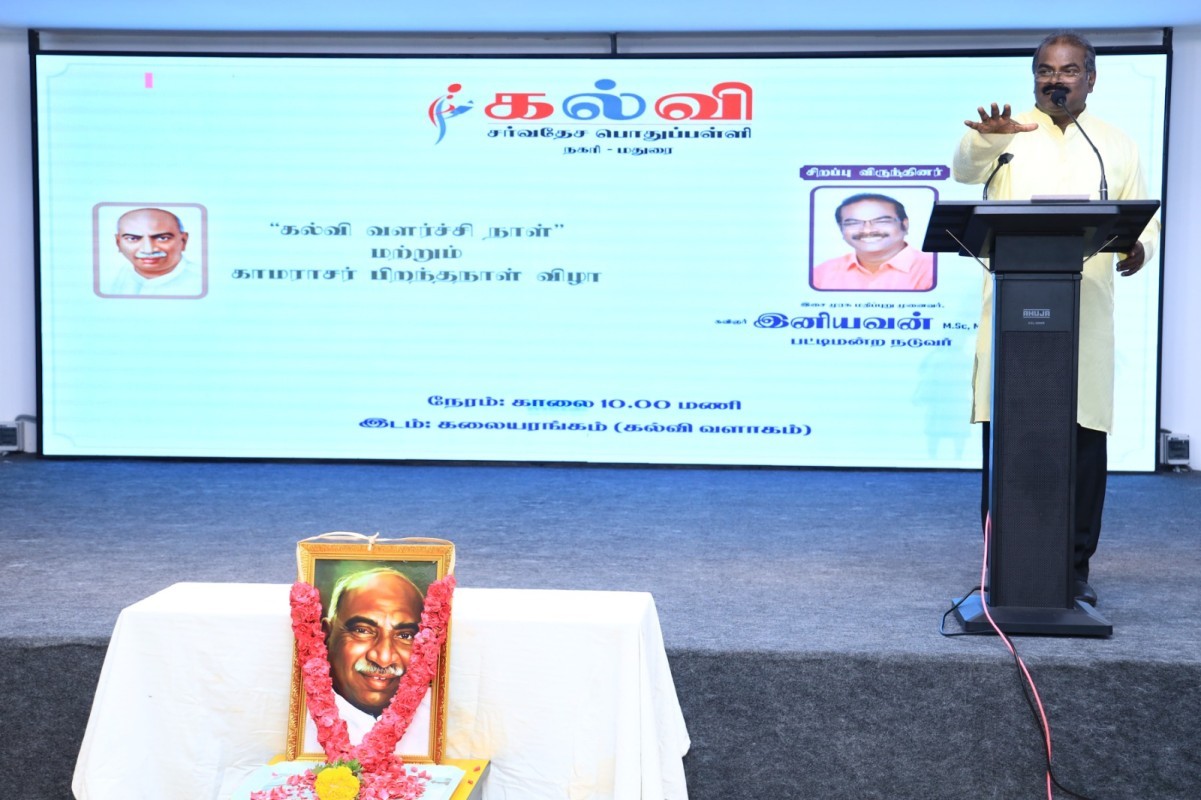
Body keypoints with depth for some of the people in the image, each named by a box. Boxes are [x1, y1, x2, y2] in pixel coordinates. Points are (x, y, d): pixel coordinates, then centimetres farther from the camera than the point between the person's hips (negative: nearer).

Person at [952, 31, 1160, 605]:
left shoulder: (1118, 147, 15)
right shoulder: (1008, 136, 7)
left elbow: (1144, 220, 14)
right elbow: (965, 169, -14)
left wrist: (1140, 248, -10)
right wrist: (987, 136, -38)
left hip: (1086, 318, 2)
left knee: (1085, 438, 1)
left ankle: (1075, 566, 12)